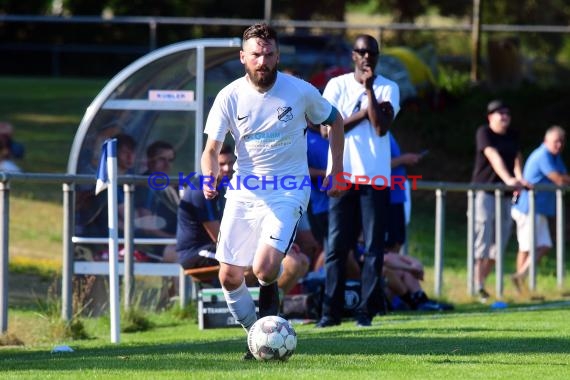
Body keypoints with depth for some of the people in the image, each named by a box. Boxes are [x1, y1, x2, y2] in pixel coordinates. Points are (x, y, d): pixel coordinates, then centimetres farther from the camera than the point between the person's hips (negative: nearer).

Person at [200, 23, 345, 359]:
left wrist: (336, 171, 7)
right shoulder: (230, 97, -6)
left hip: (287, 191, -3)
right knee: (230, 278, 0)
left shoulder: (301, 92, -9)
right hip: (243, 190, 3)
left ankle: (269, 294, 14)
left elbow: (335, 121, 9)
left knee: (264, 269, -22)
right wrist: (210, 178, -27)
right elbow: (212, 148, -6)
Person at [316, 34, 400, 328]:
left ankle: (367, 309, 3)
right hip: (342, 174, 0)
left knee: (373, 246, -2)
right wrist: (364, 112, -8)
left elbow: (382, 127, -10)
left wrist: (369, 90, -11)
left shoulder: (388, 88, 5)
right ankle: (331, 310, 2)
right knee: (336, 245, -1)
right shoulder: (337, 86, 7)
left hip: (376, 177, 0)